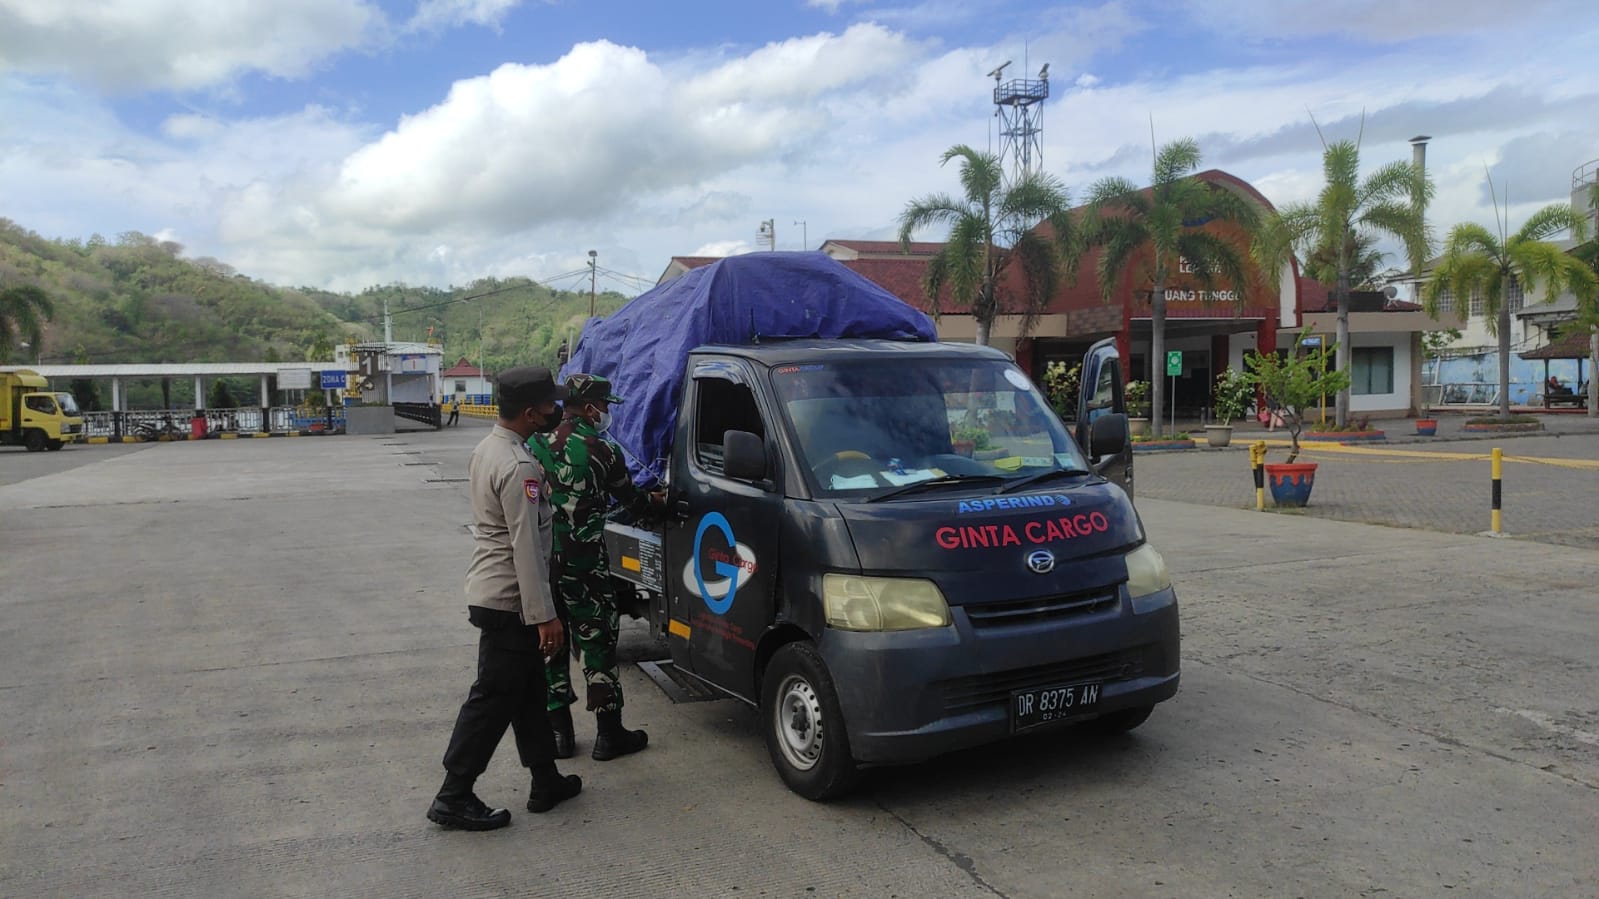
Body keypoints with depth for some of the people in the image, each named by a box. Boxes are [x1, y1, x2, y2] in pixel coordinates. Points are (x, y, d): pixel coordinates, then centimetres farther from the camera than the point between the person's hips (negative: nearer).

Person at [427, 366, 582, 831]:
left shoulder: (486, 450, 9)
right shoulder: (518, 466, -22)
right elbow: (526, 547, -23)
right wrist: (545, 615, -21)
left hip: (489, 590, 10)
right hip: (509, 601, -10)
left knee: (528, 691, 16)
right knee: (493, 698, -1)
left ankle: (547, 781, 26)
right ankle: (453, 797, 8)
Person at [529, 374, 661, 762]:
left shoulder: (535, 444, 5)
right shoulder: (602, 451, -7)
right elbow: (630, 499, 6)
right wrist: (655, 499, 27)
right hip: (582, 566, -4)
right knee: (597, 645, 6)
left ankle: (559, 733, 18)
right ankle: (608, 734, 12)